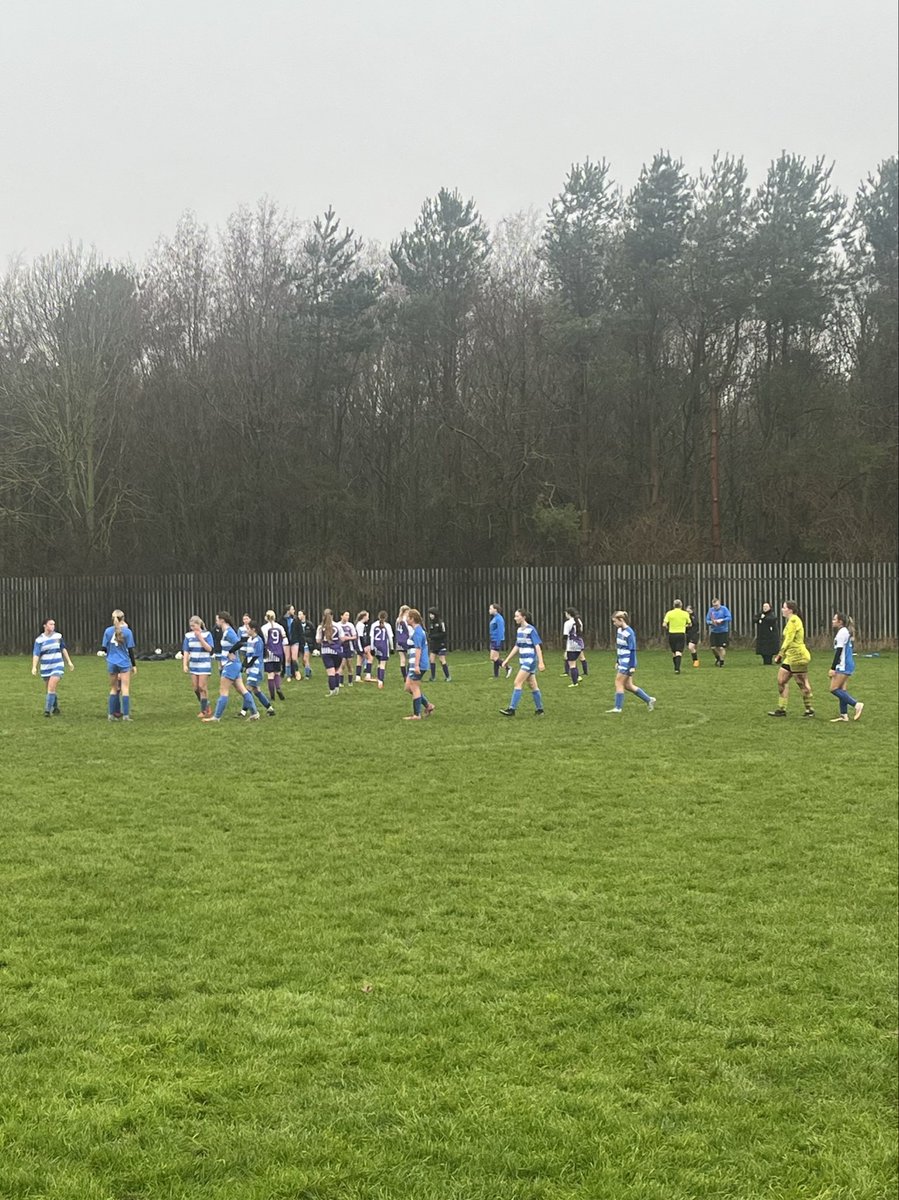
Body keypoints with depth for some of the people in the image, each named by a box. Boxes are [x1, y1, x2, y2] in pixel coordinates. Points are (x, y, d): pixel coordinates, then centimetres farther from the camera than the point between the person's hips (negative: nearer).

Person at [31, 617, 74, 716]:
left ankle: (47, 710, -16)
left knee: (51, 688, -16)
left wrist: (69, 662, 19)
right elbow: (36, 654, -13)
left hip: (57, 666, -1)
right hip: (45, 668, 1)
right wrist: (34, 667, -25)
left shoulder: (58, 636, 2)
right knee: (49, 689, 9)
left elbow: (63, 649, 16)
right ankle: (55, 708, 28)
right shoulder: (39, 639, -5)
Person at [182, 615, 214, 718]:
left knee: (202, 687, -5)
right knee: (195, 688, 6)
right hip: (193, 664, 4)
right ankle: (206, 705, 26)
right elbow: (186, 651, 3)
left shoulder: (207, 634, -8)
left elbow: (209, 649, -17)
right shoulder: (188, 635, 1)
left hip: (204, 664, -4)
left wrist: (200, 638, -22)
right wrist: (184, 665, -5)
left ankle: (203, 710, 5)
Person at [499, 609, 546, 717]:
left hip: (530, 660, -8)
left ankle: (512, 709, -13)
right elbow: (516, 646, 18)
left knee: (517, 683, -13)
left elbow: (537, 646, -15)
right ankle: (539, 709, 18)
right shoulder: (519, 630, 10)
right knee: (532, 685, 12)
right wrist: (507, 659, 17)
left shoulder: (531, 630, -13)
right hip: (523, 661, 8)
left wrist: (541, 662, -19)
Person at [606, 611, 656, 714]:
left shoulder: (629, 633, -18)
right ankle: (649, 700, 21)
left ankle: (618, 708, 4)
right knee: (628, 686, 12)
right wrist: (617, 662, 21)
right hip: (622, 662, 9)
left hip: (627, 663, -9)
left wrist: (632, 666, -18)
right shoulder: (619, 630, 9)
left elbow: (632, 650, -18)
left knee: (619, 683, -4)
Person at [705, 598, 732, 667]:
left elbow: (729, 618, -11)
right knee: (713, 647, -1)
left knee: (722, 648, -5)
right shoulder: (711, 610, 4)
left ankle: (721, 661, 13)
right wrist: (711, 622, -17)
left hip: (723, 631, -3)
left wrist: (721, 620, -23)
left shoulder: (724, 609, -5)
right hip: (714, 631, 3)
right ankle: (717, 658, 28)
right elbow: (707, 620, 5)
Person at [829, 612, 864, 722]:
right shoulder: (846, 631, 17)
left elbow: (838, 651, -18)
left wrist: (833, 668, -18)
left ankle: (856, 704, -11)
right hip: (847, 665, 10)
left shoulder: (842, 632, -14)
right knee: (841, 689, 10)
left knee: (834, 689, -9)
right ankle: (844, 715, 10)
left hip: (843, 666, -10)